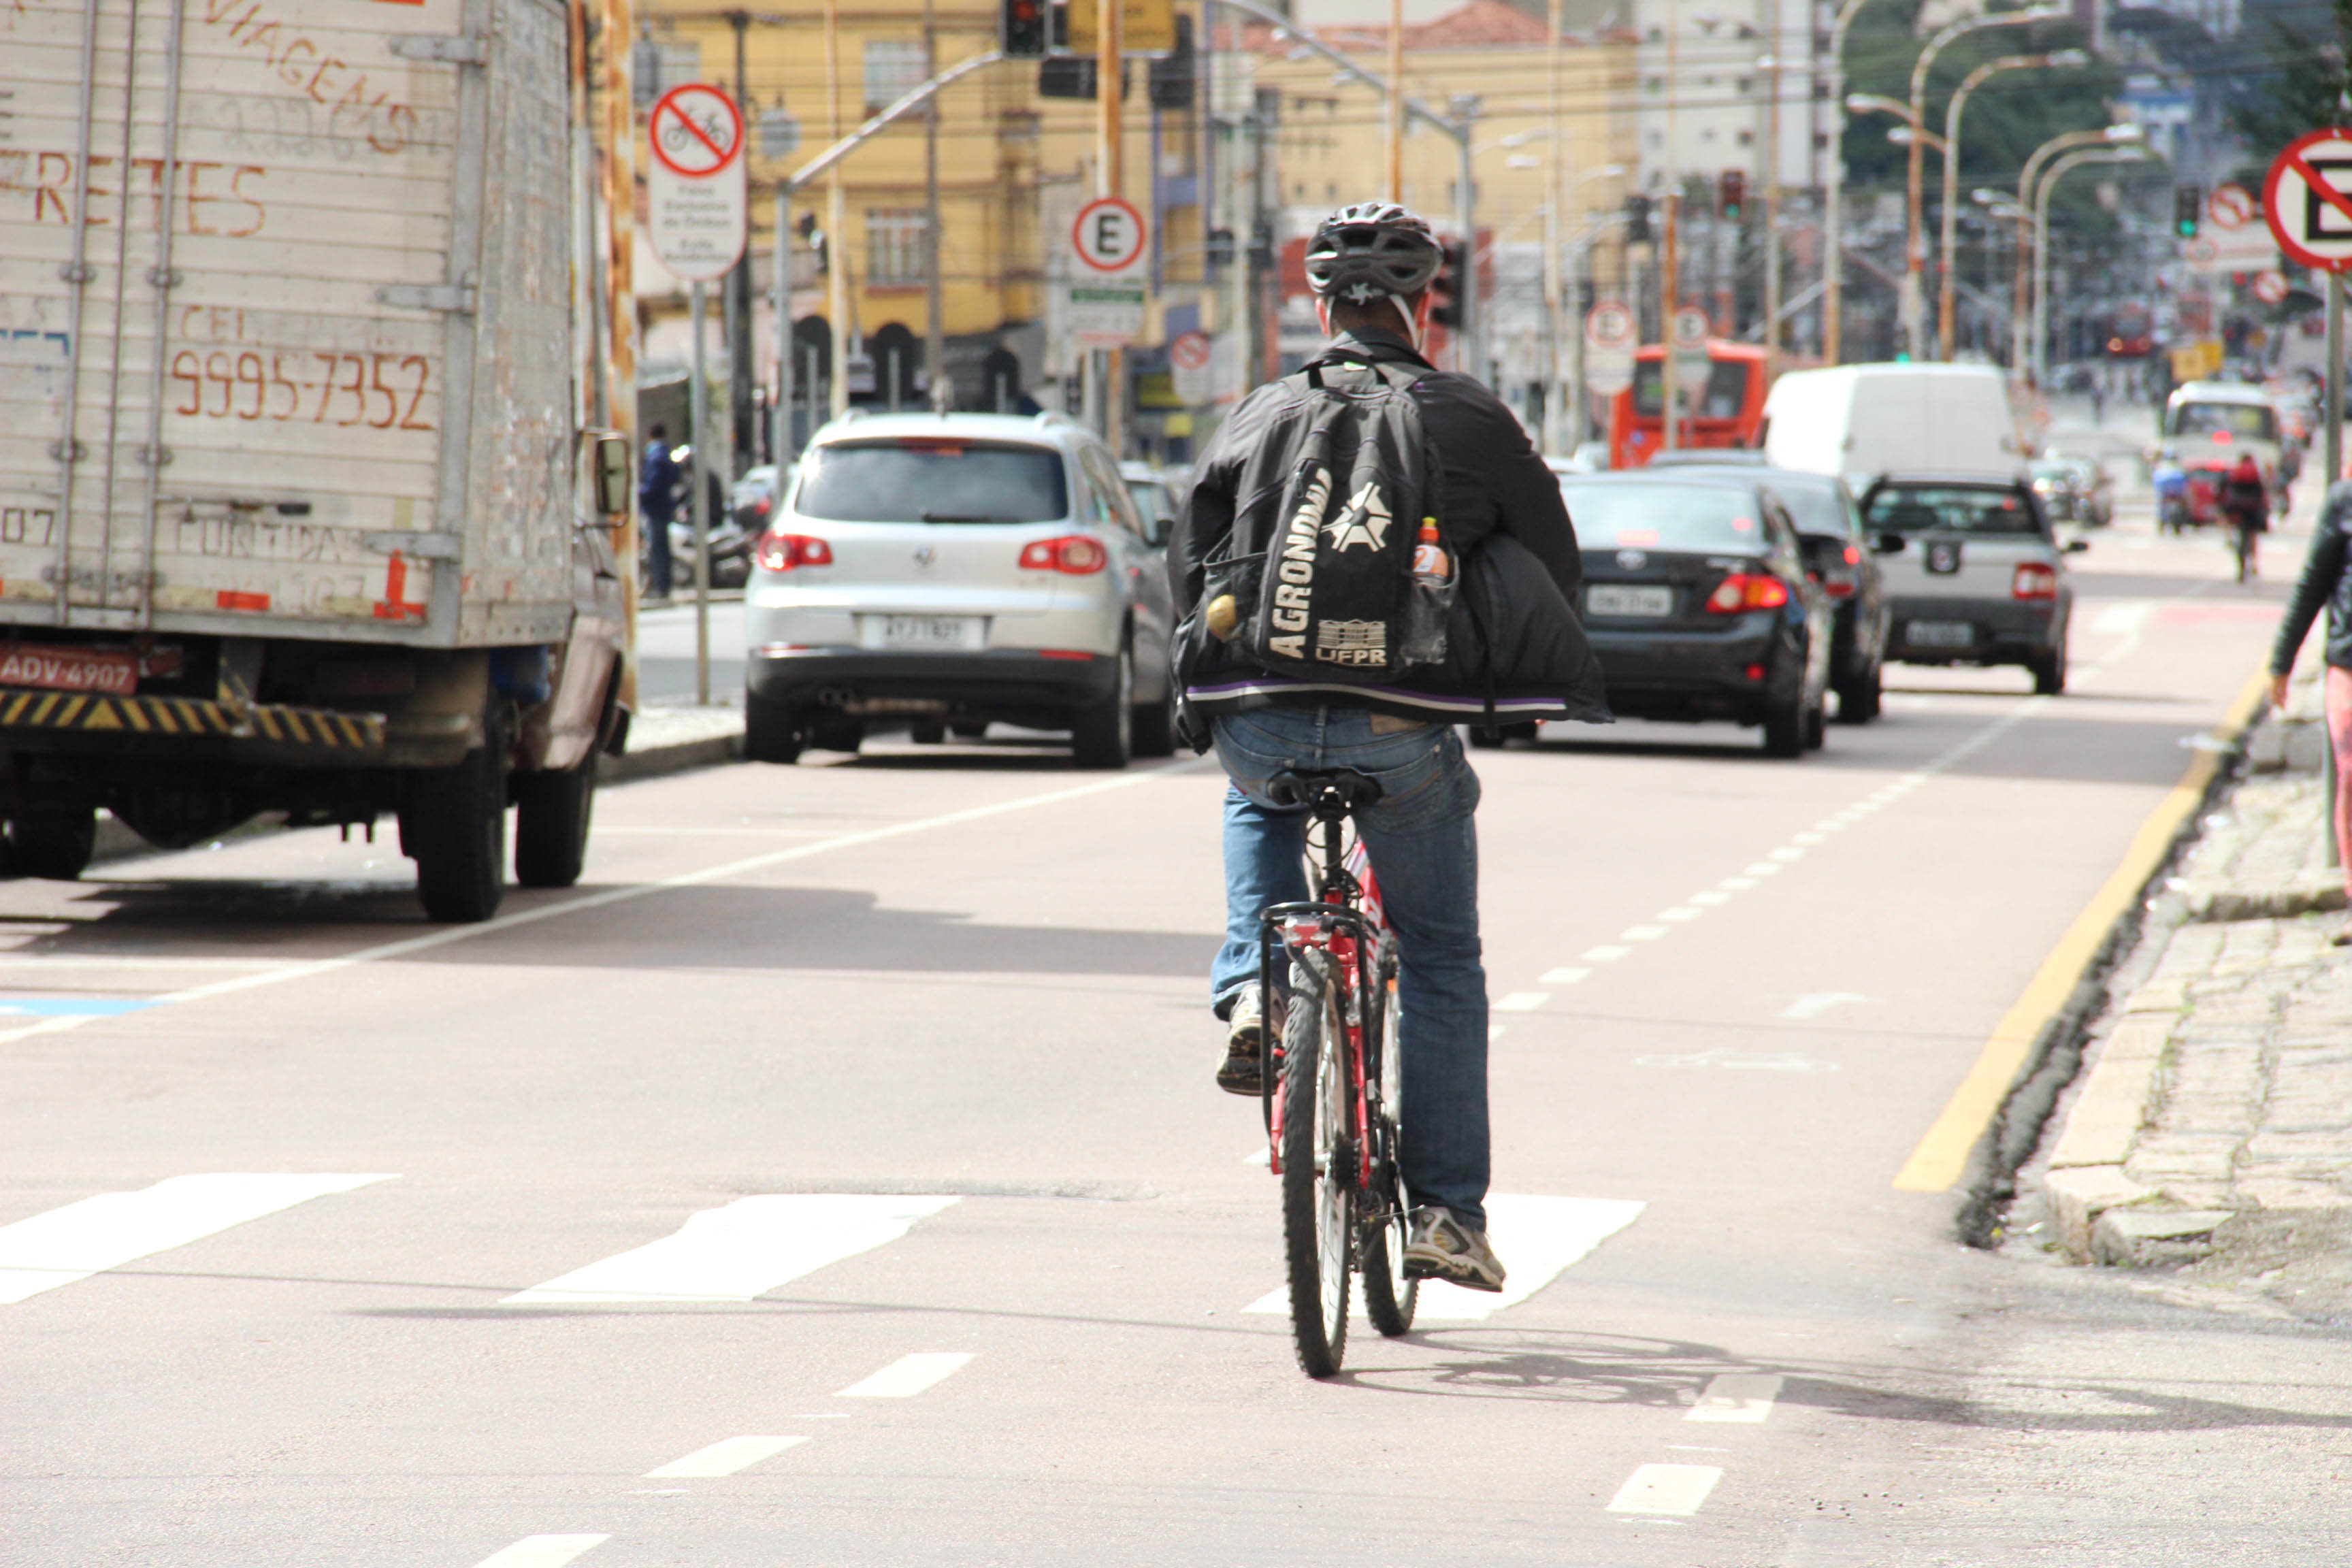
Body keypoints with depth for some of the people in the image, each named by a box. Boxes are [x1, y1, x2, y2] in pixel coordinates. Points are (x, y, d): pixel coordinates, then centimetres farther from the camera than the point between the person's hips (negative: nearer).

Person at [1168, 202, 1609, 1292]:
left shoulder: (1260, 416, 11)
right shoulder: (1471, 421, 7)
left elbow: (1187, 565, 14)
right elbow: (1555, 568, 13)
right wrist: (1511, 692, 30)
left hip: (1259, 720, 2)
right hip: (1402, 733, -2)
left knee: (1260, 808, 38)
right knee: (1441, 965, 14)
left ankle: (1255, 990, 13)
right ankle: (1446, 1212, 10)